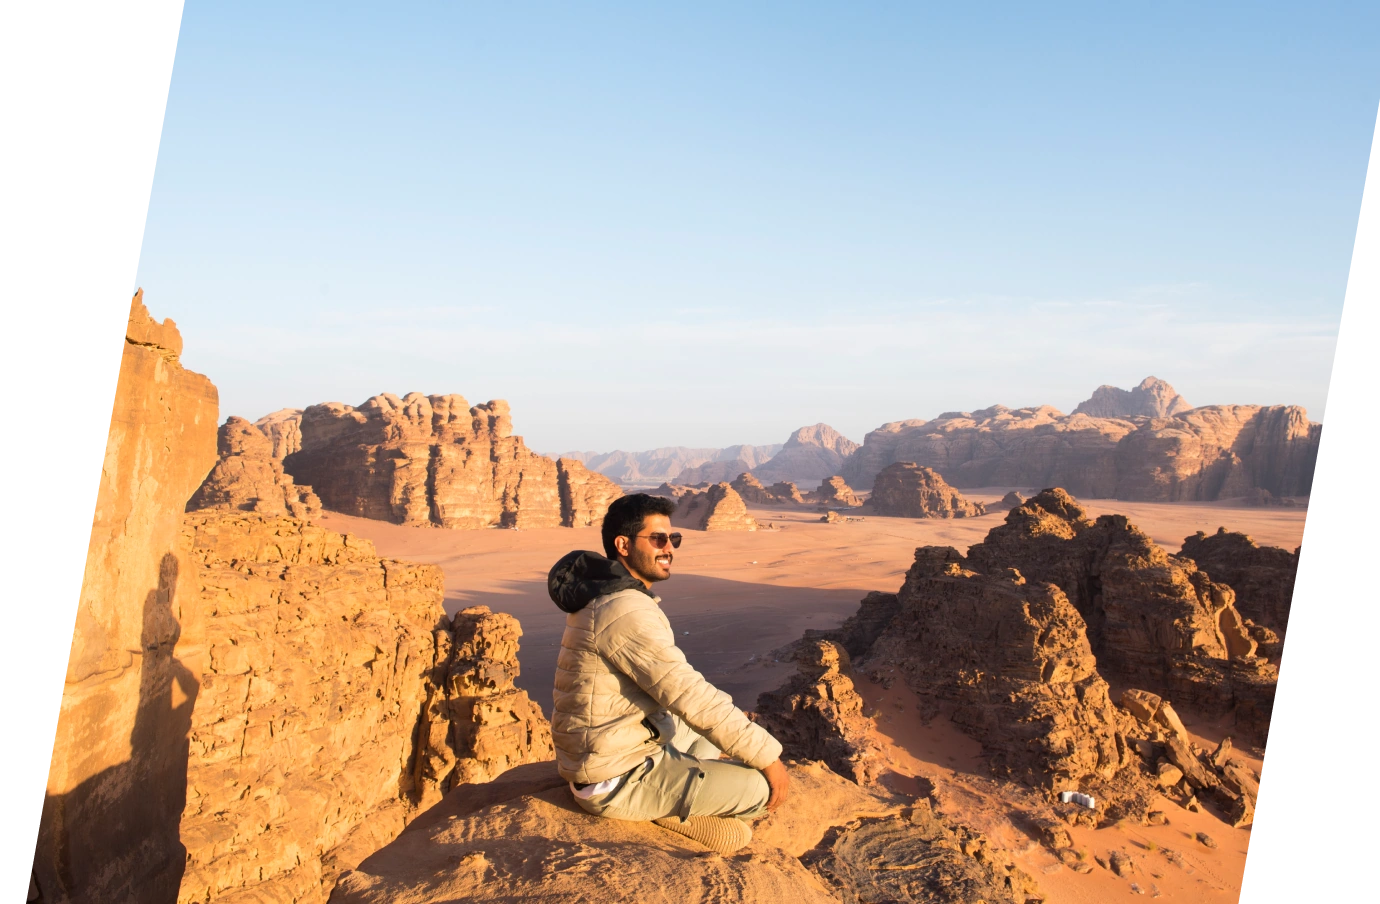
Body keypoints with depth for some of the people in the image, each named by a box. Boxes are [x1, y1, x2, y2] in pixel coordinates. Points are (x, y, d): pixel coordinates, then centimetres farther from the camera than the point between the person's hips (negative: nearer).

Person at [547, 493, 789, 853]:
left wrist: (734, 721, 12)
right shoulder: (627, 611, -24)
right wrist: (768, 757, -17)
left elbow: (677, 686, 16)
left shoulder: (606, 598, 9)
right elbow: (693, 698, -25)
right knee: (761, 787, -14)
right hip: (616, 782, -10)